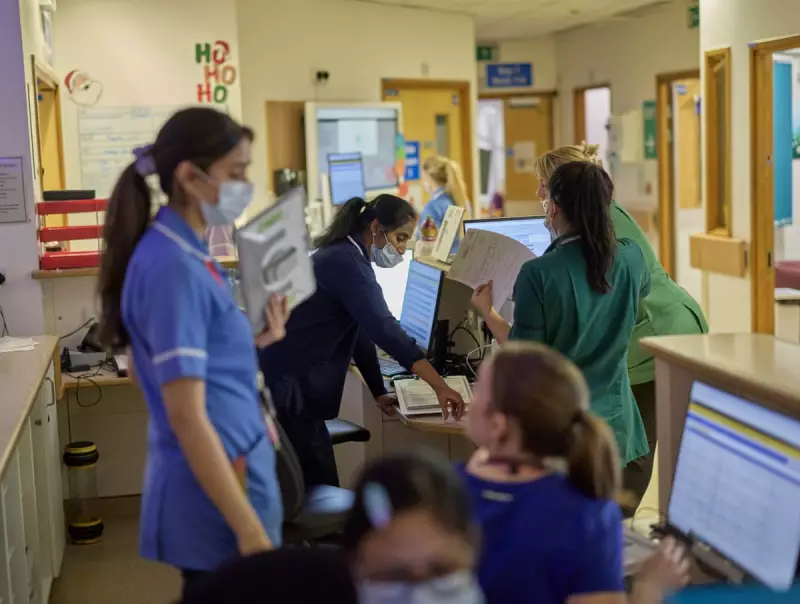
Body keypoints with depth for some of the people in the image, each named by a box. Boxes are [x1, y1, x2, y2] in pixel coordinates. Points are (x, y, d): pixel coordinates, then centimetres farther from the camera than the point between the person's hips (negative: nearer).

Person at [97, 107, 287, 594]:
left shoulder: (187, 254, 9)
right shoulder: (174, 268, -20)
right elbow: (186, 416, -23)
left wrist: (252, 341, 10)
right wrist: (250, 530, -23)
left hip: (230, 474, 9)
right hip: (215, 500, -9)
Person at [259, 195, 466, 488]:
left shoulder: (346, 258, 13)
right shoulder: (345, 263, -18)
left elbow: (364, 330, 16)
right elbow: (385, 329, -27)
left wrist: (379, 393, 11)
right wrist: (440, 386, -30)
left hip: (295, 383, 10)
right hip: (285, 386, -10)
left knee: (317, 491, 14)